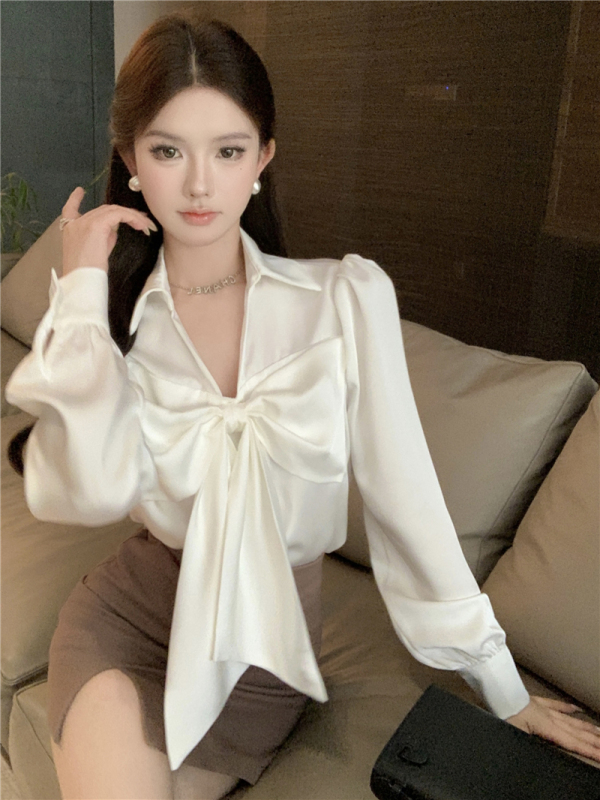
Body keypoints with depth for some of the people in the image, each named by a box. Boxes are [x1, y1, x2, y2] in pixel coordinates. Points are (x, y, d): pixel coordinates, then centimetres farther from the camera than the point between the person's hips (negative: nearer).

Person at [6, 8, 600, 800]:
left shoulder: (348, 297, -13)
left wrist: (505, 690, -5)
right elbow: (89, 490, -22)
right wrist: (82, 290, -17)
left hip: (267, 645, 0)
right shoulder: (112, 312, -7)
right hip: (128, 610, 1)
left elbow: (404, 494, -10)